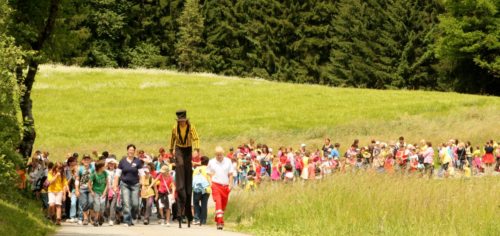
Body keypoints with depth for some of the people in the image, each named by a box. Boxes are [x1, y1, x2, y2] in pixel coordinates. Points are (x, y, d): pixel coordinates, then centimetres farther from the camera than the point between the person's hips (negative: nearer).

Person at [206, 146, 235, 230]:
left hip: (225, 186, 3)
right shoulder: (211, 162, 5)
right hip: (216, 185, -3)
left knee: (223, 204, 7)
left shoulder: (228, 161, 7)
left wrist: (230, 185, 0)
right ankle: (220, 222, -21)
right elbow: (209, 174, 9)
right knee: (218, 202, -16)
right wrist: (210, 184, -4)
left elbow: (230, 174, 9)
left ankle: (217, 219, 26)